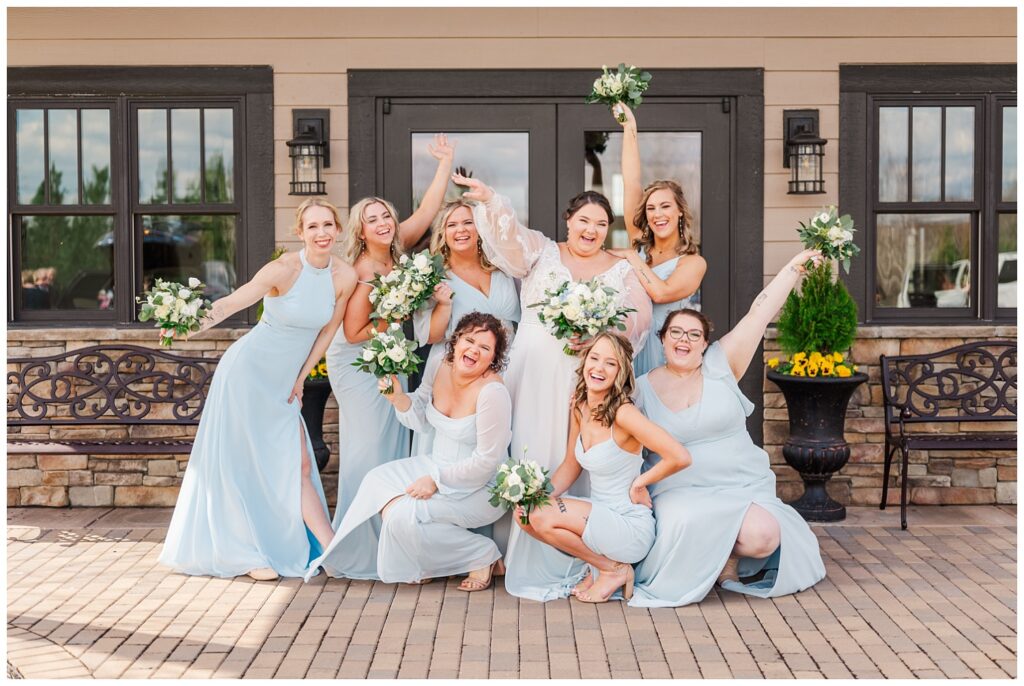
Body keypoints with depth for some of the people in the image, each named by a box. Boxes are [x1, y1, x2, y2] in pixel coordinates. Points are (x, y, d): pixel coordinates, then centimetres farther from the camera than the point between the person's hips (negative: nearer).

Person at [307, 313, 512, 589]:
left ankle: (483, 557, -4)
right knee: (378, 480, -3)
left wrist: (437, 480, -18)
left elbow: (486, 462, -22)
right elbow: (419, 419, 9)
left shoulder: (492, 392, -26)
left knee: (405, 515, -21)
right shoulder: (439, 365, -5)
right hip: (438, 467, 8)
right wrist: (398, 398, -11)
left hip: (479, 488, -8)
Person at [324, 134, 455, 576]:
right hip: (357, 362, -7)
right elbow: (354, 333, -19)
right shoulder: (364, 272, -22)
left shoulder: (396, 250, -4)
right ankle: (355, 542, 4)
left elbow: (427, 210, -2)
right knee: (368, 444, -6)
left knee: (393, 441, 9)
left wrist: (446, 162, -3)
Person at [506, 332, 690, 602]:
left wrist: (640, 482, -13)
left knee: (543, 517, -21)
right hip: (599, 514, 8)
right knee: (526, 516, -5)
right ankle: (598, 563, 10)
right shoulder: (579, 407, 2)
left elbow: (680, 457, -28)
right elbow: (571, 466, 11)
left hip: (631, 528, -8)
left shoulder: (623, 413, -21)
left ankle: (614, 569, 0)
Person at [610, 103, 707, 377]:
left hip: (666, 354, -3)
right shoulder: (640, 245, 6)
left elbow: (662, 292, -22)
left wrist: (631, 257, -12)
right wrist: (629, 129, 1)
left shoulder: (694, 262, -4)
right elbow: (631, 183, 3)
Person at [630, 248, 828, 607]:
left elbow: (759, 314, 0)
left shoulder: (720, 367, 3)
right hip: (680, 492, -1)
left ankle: (726, 558, 9)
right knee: (685, 522, -36)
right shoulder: (643, 389, 3)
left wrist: (795, 265, -1)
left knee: (763, 536, -28)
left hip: (742, 488, 1)